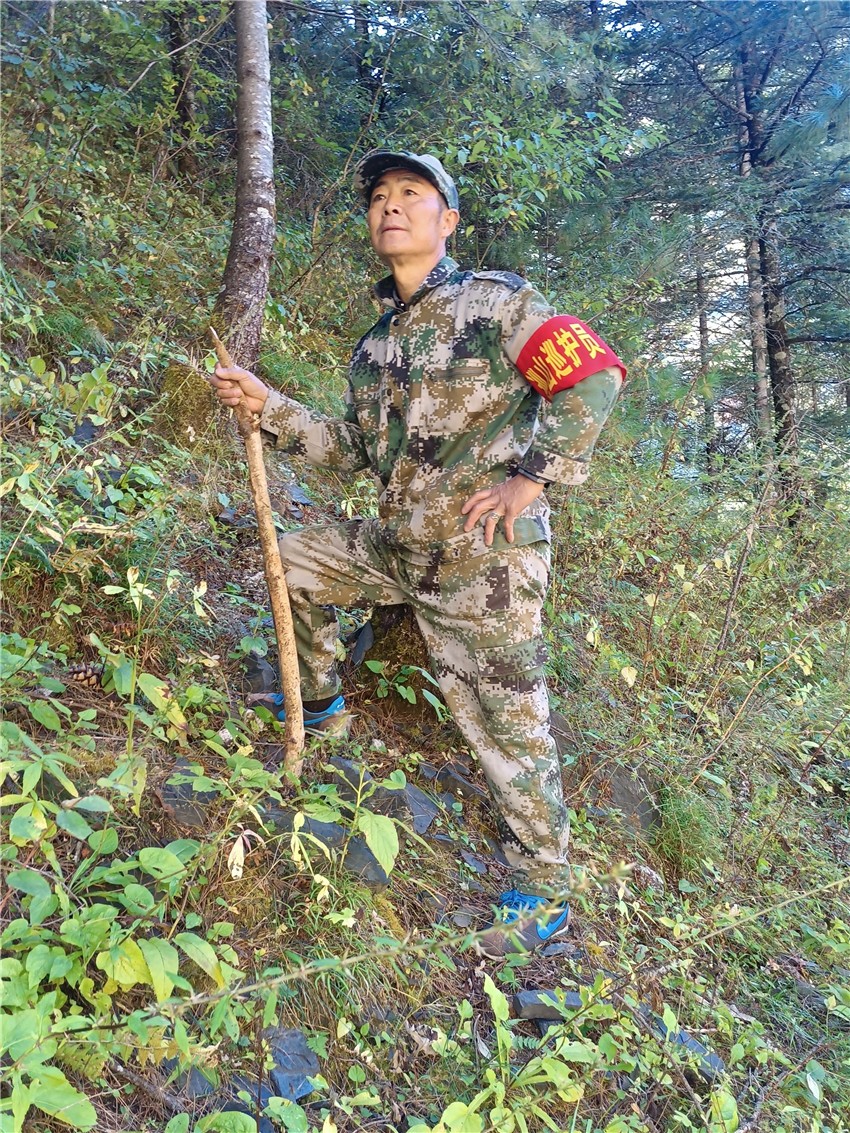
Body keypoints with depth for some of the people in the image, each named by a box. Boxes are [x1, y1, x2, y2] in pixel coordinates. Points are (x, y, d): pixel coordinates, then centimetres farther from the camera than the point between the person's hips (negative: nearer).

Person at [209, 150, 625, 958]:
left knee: (505, 725, -1)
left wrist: (529, 478, -17)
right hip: (400, 548, 7)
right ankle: (320, 705, 33)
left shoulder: (495, 302, -6)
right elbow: (354, 449, 16)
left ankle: (543, 894, 18)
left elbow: (595, 375, -13)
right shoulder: (375, 345, 14)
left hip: (485, 559, -7)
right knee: (293, 558, 14)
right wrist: (269, 406, 7)